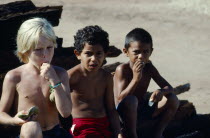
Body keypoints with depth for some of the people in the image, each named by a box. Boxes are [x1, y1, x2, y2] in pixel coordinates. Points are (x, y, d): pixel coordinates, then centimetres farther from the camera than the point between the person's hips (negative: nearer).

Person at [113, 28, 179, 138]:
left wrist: (161, 91, -27)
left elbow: (169, 88, -1)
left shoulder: (149, 68, -1)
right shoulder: (122, 69, -18)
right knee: (130, 100, -39)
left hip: (143, 109, 6)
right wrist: (135, 79, -34)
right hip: (125, 112, -6)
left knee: (173, 100, -9)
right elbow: (120, 99, -26)